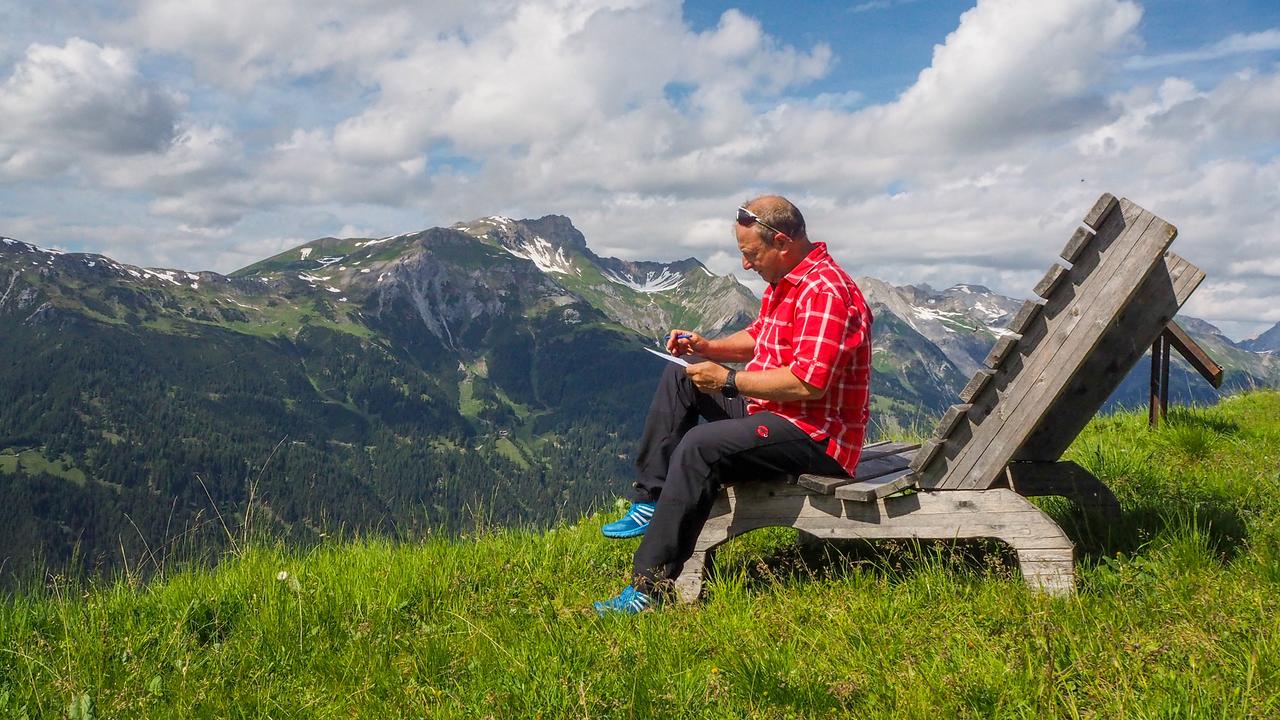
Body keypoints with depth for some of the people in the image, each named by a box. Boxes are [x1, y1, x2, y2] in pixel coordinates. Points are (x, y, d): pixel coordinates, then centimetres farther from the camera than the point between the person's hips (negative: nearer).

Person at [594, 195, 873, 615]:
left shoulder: (824, 291, -21)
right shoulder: (785, 281, 12)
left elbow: (807, 384, -28)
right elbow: (757, 338, 25)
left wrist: (729, 380, -19)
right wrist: (707, 347, 7)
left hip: (815, 438, -11)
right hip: (772, 412, 11)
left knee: (700, 446, -30)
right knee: (680, 377, 8)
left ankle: (651, 587, -26)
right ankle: (650, 502, 3)